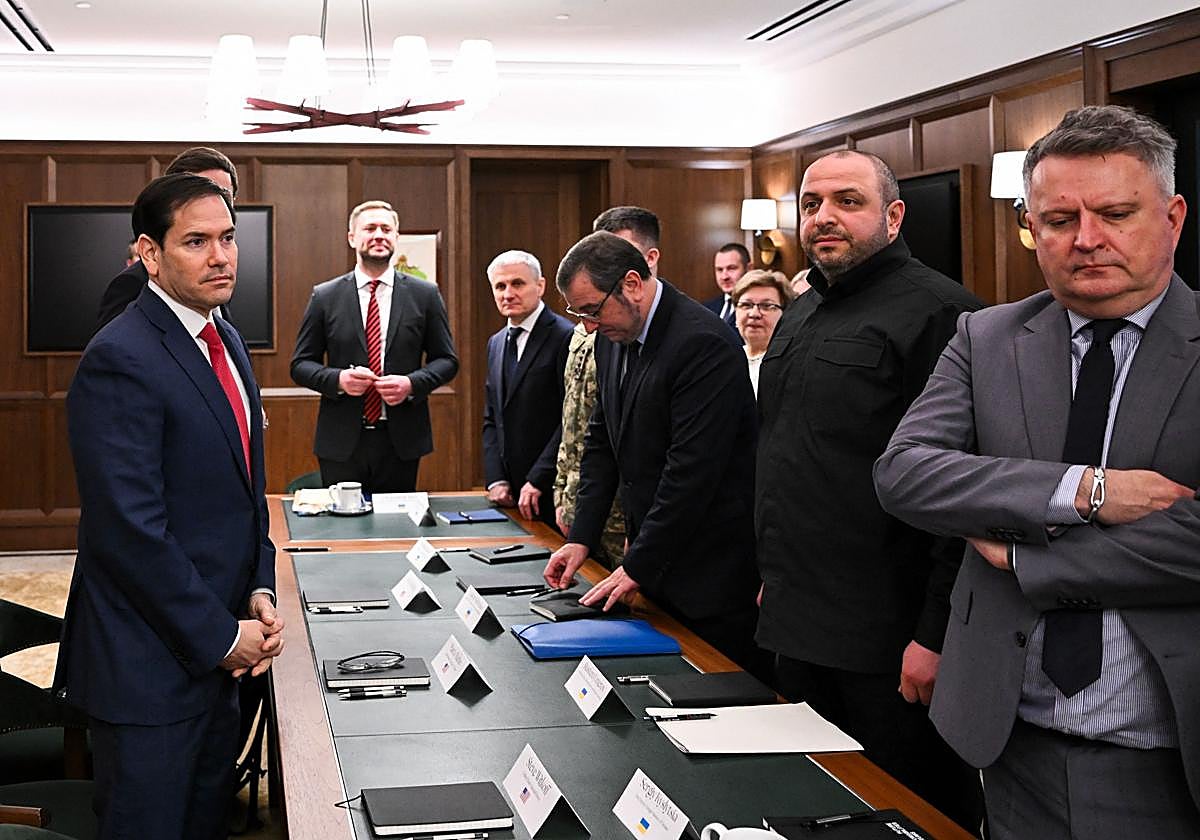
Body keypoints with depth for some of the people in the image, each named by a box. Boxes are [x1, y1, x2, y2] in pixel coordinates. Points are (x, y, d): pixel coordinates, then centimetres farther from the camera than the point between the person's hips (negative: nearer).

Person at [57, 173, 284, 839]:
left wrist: (260, 592, 3)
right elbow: (130, 529, -23)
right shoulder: (120, 360, -19)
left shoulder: (226, 342, 11)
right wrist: (221, 636, -15)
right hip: (148, 662, -8)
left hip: (218, 650, 8)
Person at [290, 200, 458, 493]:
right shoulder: (325, 297, 4)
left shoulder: (425, 295, 4)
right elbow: (300, 364, 6)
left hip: (401, 440, 0)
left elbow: (446, 360, 7)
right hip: (342, 442, 0)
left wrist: (412, 383, -12)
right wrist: (338, 379, -13)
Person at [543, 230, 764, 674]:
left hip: (710, 569, -8)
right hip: (652, 559, 8)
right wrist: (582, 537, 5)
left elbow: (692, 469, -24)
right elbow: (602, 439, 14)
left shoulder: (703, 343, -21)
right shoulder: (613, 337, 7)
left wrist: (637, 567, -19)